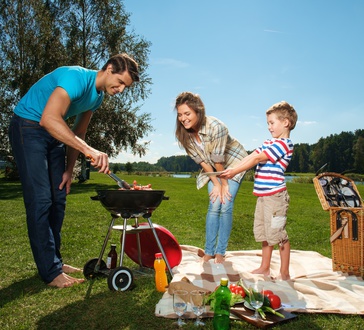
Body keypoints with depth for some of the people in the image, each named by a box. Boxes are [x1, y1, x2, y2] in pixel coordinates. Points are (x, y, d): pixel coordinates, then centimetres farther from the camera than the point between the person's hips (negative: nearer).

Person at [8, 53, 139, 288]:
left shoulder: (98, 96, 4)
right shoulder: (77, 77, -25)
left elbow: (77, 134, 10)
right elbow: (49, 119, -39)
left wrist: (68, 170, 6)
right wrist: (89, 150, -46)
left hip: (53, 136, 9)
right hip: (28, 128, -9)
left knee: (58, 200, 7)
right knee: (41, 201, -11)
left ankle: (54, 260, 18)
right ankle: (51, 272, -4)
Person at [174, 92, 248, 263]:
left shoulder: (216, 127, -35)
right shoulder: (183, 133, -18)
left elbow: (219, 160, -27)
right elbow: (201, 161, -12)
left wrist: (224, 185, -17)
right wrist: (216, 184, -11)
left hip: (233, 162, -4)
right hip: (212, 169, 4)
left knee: (226, 206, -9)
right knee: (214, 205, -5)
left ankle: (220, 253, 2)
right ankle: (208, 252, 4)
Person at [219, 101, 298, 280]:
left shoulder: (283, 144, -13)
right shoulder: (269, 143, 17)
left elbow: (257, 159, -17)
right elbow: (251, 156, 7)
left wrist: (235, 171, -17)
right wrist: (232, 169, -5)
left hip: (275, 196, -9)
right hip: (263, 196, 9)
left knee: (278, 234, 0)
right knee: (264, 233, 17)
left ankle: (284, 273, 14)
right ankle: (265, 267, 31)